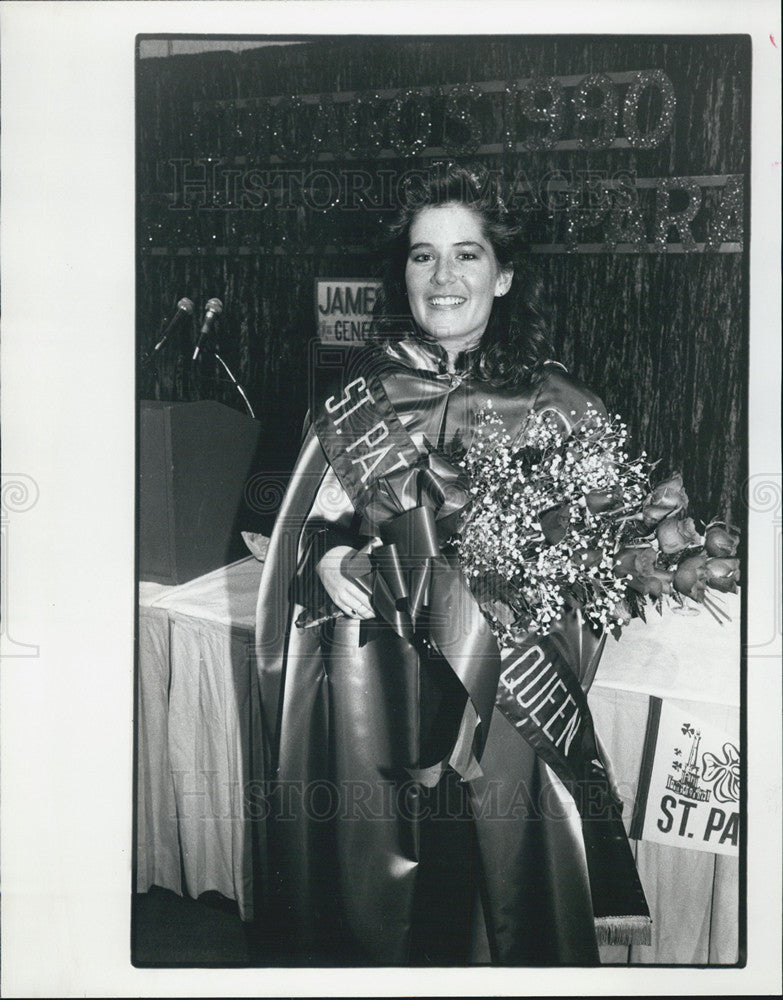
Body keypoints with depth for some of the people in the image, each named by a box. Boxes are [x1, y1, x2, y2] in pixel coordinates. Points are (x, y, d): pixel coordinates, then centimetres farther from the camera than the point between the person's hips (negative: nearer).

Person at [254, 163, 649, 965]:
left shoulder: (551, 406, -2)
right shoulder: (355, 395, 2)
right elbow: (308, 525, 10)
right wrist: (329, 559, -11)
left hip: (499, 684, -1)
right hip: (368, 684, 1)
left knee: (497, 863, 10)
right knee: (368, 860, 12)